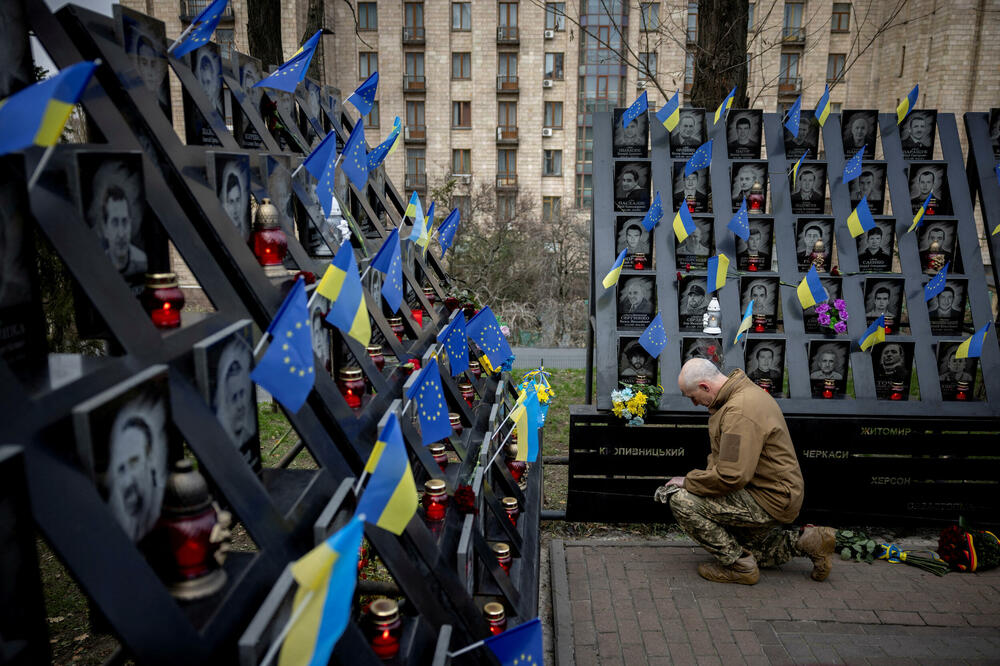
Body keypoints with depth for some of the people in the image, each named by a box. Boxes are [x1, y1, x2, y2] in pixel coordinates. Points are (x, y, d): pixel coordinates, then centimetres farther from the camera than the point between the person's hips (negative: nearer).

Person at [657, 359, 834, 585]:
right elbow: (723, 455, 17)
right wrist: (701, 478, 3)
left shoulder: (740, 411, -28)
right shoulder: (743, 391, 7)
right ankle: (804, 542, 22)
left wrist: (688, 481, -18)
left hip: (770, 500, -11)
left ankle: (739, 566, -6)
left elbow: (732, 477, -32)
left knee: (682, 501, -19)